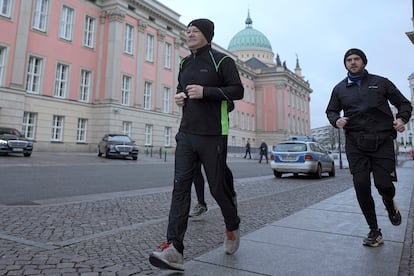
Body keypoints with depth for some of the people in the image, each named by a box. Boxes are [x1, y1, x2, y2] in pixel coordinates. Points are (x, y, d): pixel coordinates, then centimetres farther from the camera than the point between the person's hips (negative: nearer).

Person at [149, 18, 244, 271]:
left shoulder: (221, 60, -1)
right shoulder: (185, 63, 18)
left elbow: (238, 90, -8)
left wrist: (205, 91, -18)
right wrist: (179, 97, 6)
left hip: (213, 135, -5)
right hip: (186, 134, 6)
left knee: (218, 187, 4)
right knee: (181, 186, -6)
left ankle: (233, 227, 33)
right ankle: (175, 250, -7)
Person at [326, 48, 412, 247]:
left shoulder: (381, 82, 10)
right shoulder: (339, 89, 13)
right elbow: (331, 111, 22)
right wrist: (336, 120, -1)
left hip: (382, 141, -1)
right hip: (355, 143, 1)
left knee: (384, 184, -9)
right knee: (361, 187, -4)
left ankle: (389, 202, 32)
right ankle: (374, 232, 12)